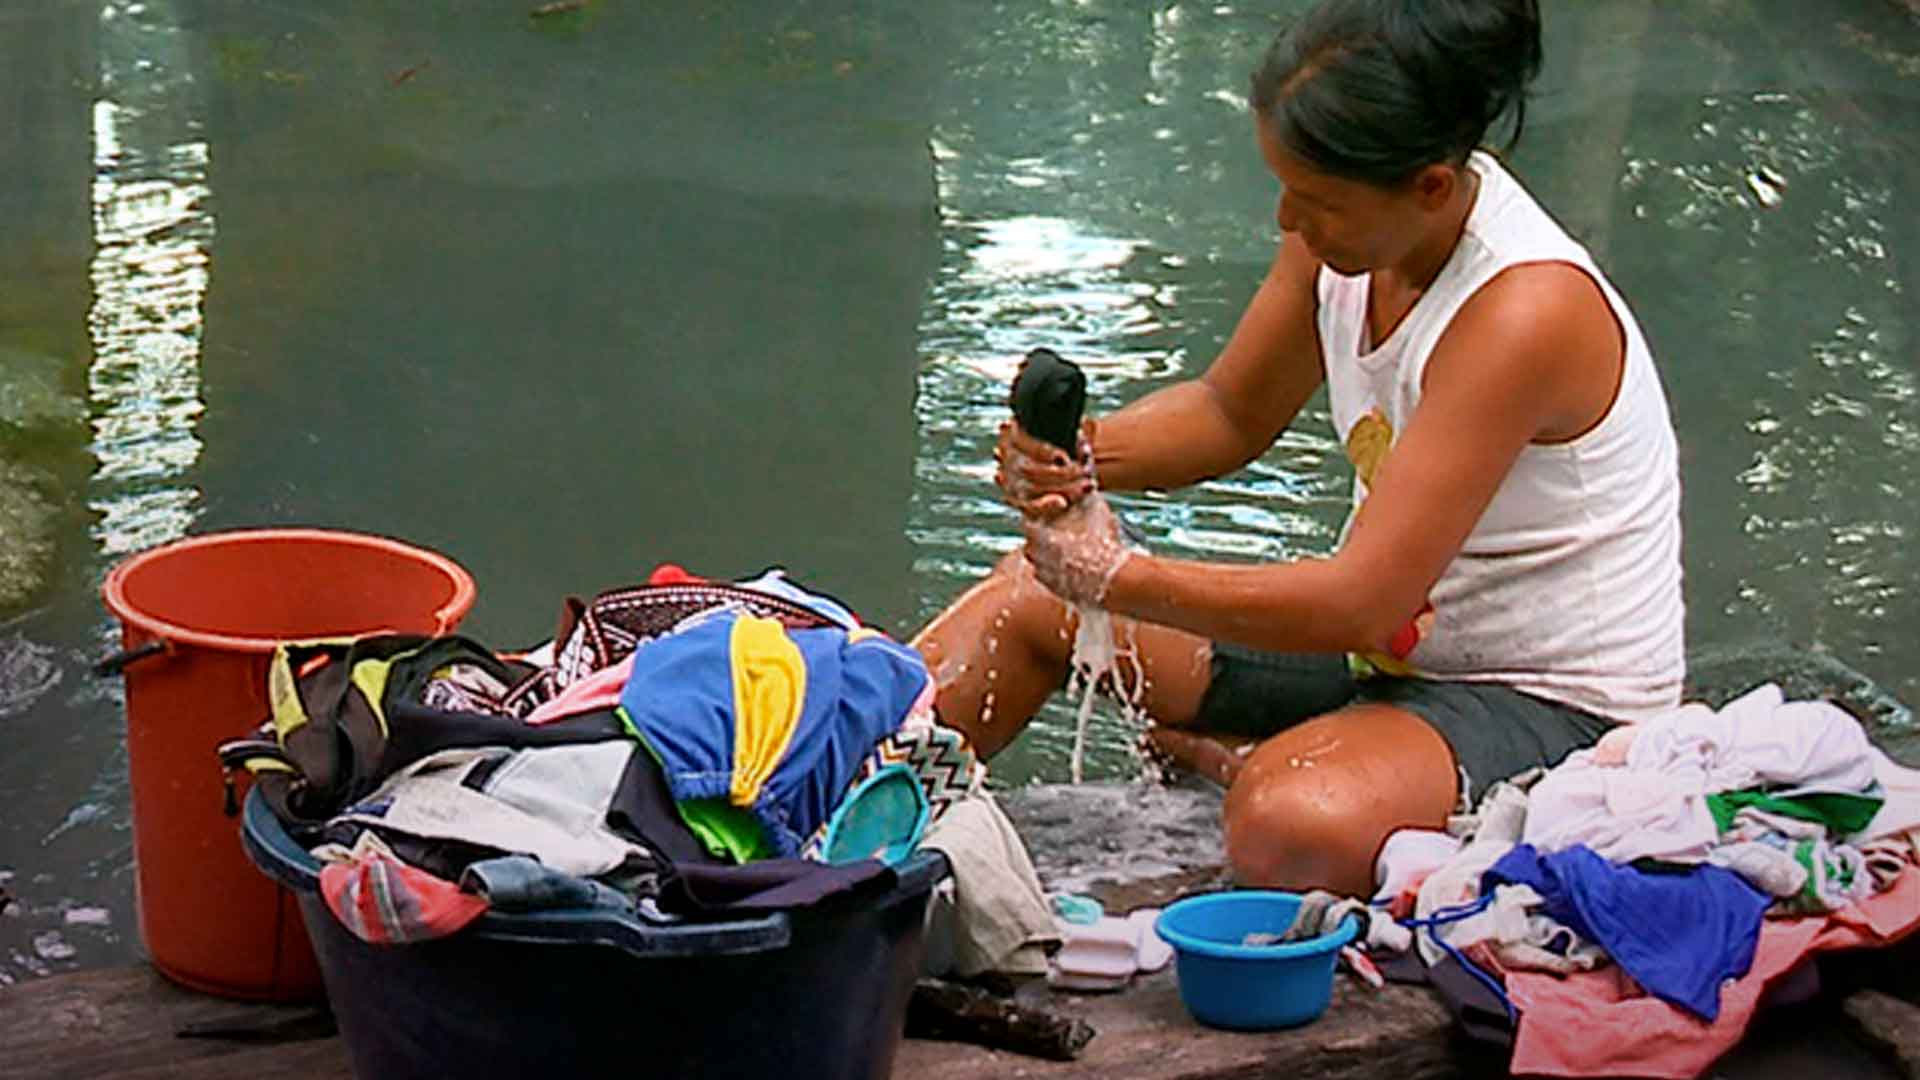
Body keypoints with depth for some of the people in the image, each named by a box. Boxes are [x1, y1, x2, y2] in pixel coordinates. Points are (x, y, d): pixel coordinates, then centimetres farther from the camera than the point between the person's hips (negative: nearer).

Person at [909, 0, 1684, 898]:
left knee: (1293, 829, -36)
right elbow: (1230, 415, 10)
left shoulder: (1524, 311, -32)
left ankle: (1244, 760, -4)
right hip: (1398, 643, 9)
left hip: (1555, 701, -8)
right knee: (1034, 594, 8)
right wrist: (1079, 455, -11)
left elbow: (1362, 603, -32)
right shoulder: (1353, 228, -7)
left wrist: (1121, 579, -24)